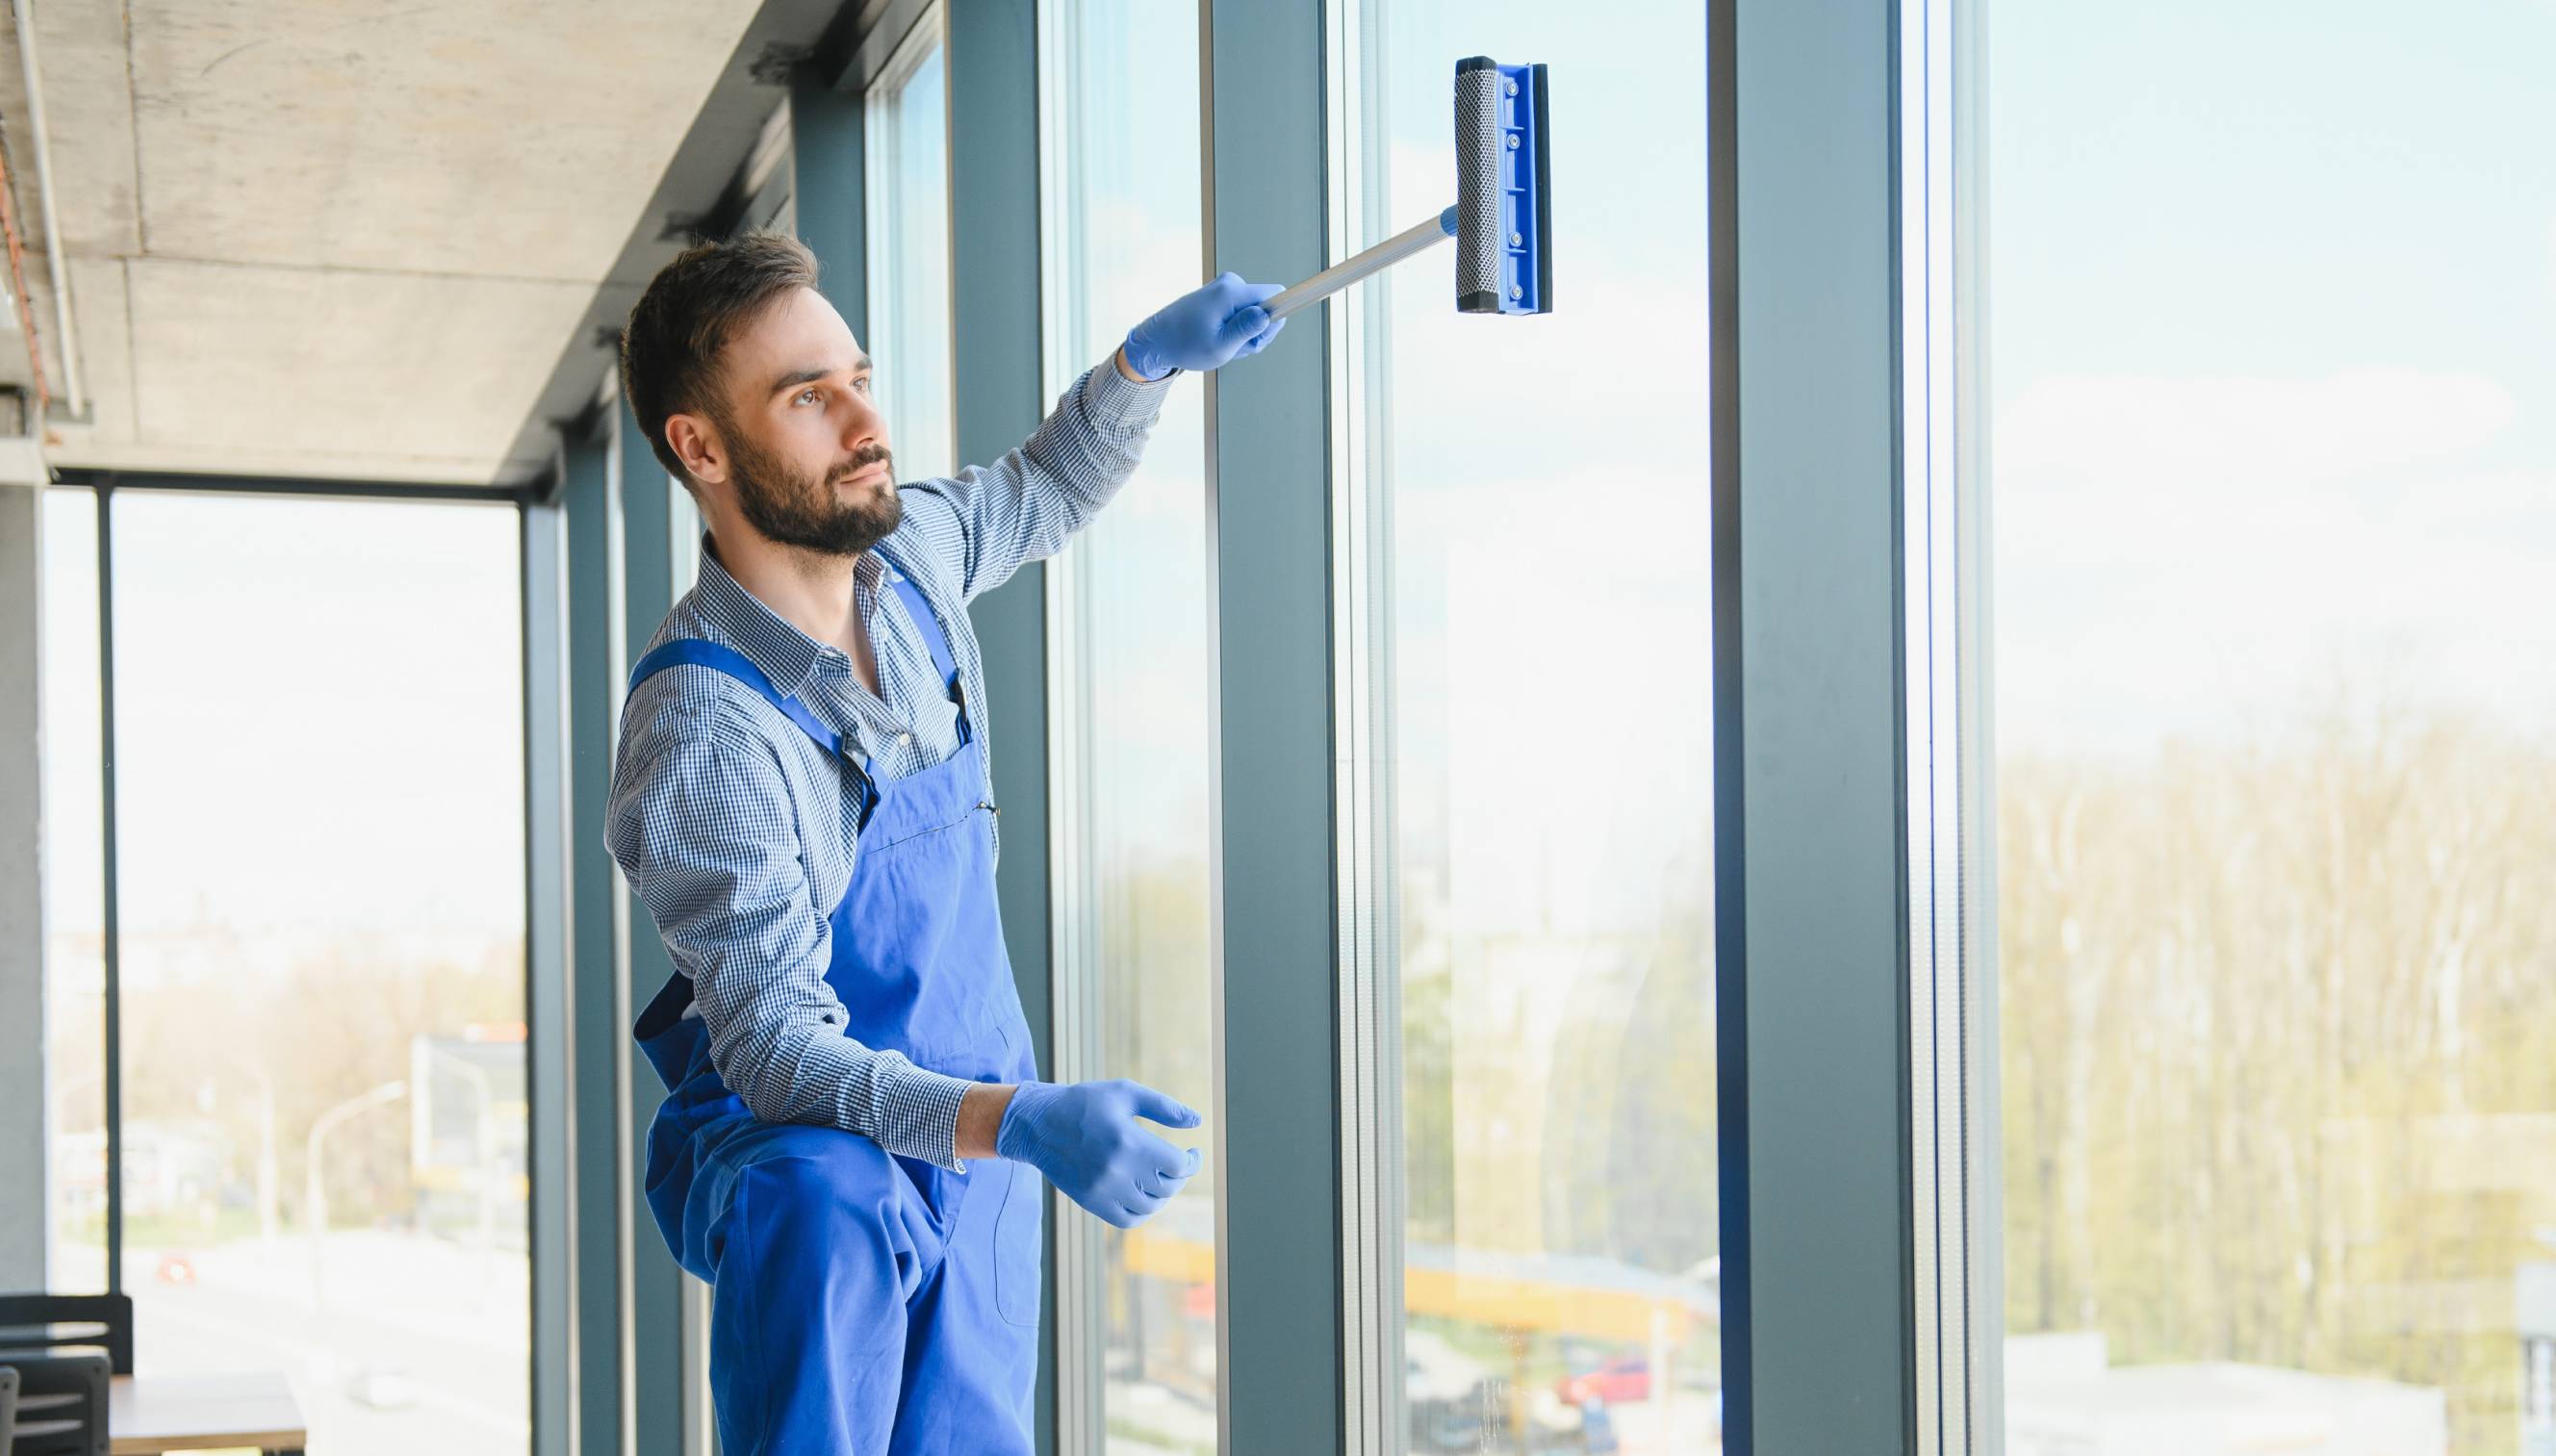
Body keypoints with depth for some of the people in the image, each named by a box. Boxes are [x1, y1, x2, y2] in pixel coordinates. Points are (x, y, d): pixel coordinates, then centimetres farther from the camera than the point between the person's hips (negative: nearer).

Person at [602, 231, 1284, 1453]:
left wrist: (1145, 361, 3)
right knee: (828, 1200, -39)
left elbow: (1049, 490, 22)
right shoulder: (700, 733, -25)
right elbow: (778, 1050, -28)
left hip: (978, 1165, 7)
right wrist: (1019, 1121, -42)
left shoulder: (905, 550, -2)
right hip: (796, 1157, -7)